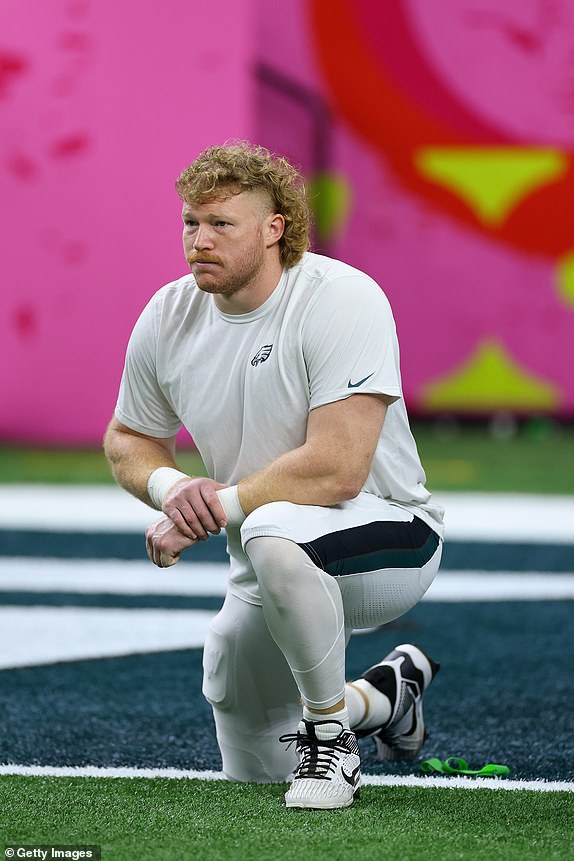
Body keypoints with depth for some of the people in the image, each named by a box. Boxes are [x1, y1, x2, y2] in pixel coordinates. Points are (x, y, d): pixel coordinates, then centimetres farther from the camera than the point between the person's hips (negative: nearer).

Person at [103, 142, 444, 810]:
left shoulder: (342, 300, -24)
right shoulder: (168, 318, -5)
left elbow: (337, 470, -32)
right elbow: (127, 441, 9)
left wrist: (213, 509, -26)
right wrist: (172, 488, -14)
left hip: (389, 539, -7)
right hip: (267, 576, 7)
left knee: (275, 535, -41)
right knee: (252, 774, 15)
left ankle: (329, 733, -20)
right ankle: (386, 693, 42)